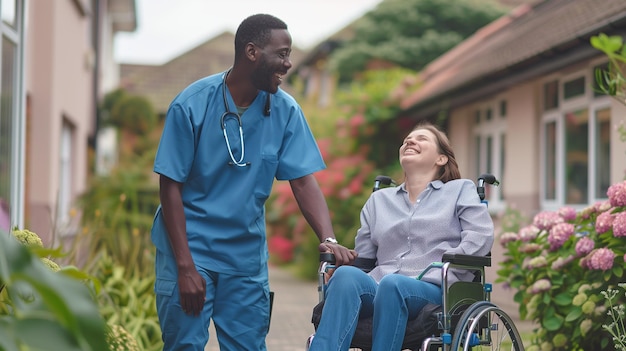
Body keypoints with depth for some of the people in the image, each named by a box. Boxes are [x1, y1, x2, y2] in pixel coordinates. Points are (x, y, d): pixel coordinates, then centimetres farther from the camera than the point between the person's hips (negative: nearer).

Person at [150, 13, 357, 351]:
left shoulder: (285, 110, -3)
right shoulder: (191, 105, -13)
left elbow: (303, 181, -4)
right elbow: (170, 187, -11)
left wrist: (328, 240, -21)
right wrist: (186, 266, -16)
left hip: (246, 252, 3)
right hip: (189, 245, -3)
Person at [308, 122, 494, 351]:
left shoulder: (460, 190, 23)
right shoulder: (379, 199, 32)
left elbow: (481, 236, 5)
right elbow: (362, 256, 25)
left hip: (433, 289, -2)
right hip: (379, 288, 3)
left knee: (392, 284, -39)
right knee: (347, 275, -34)